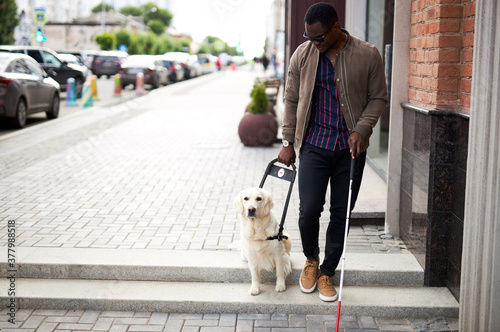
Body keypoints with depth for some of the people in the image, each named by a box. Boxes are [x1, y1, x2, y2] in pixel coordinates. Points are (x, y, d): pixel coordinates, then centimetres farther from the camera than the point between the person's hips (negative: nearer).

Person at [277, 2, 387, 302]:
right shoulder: (302, 55, 0)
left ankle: (327, 273, 23)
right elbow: (292, 100, 8)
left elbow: (378, 97, 4)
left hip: (351, 148, 0)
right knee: (309, 210, -7)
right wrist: (288, 143, 6)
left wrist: (362, 129, -11)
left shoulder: (368, 55, -4)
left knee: (341, 214, 5)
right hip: (314, 145, 0)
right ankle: (311, 259, 23)